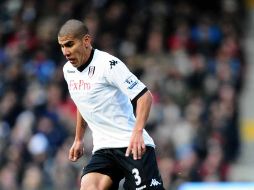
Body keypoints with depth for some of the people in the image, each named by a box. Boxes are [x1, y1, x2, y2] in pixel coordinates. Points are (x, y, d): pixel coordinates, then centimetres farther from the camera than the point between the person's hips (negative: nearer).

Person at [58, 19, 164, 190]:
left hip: (133, 145, -6)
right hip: (102, 149, 6)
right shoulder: (68, 70, 10)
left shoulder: (108, 64, -14)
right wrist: (79, 139, 30)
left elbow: (144, 96, -19)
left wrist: (137, 132, -31)